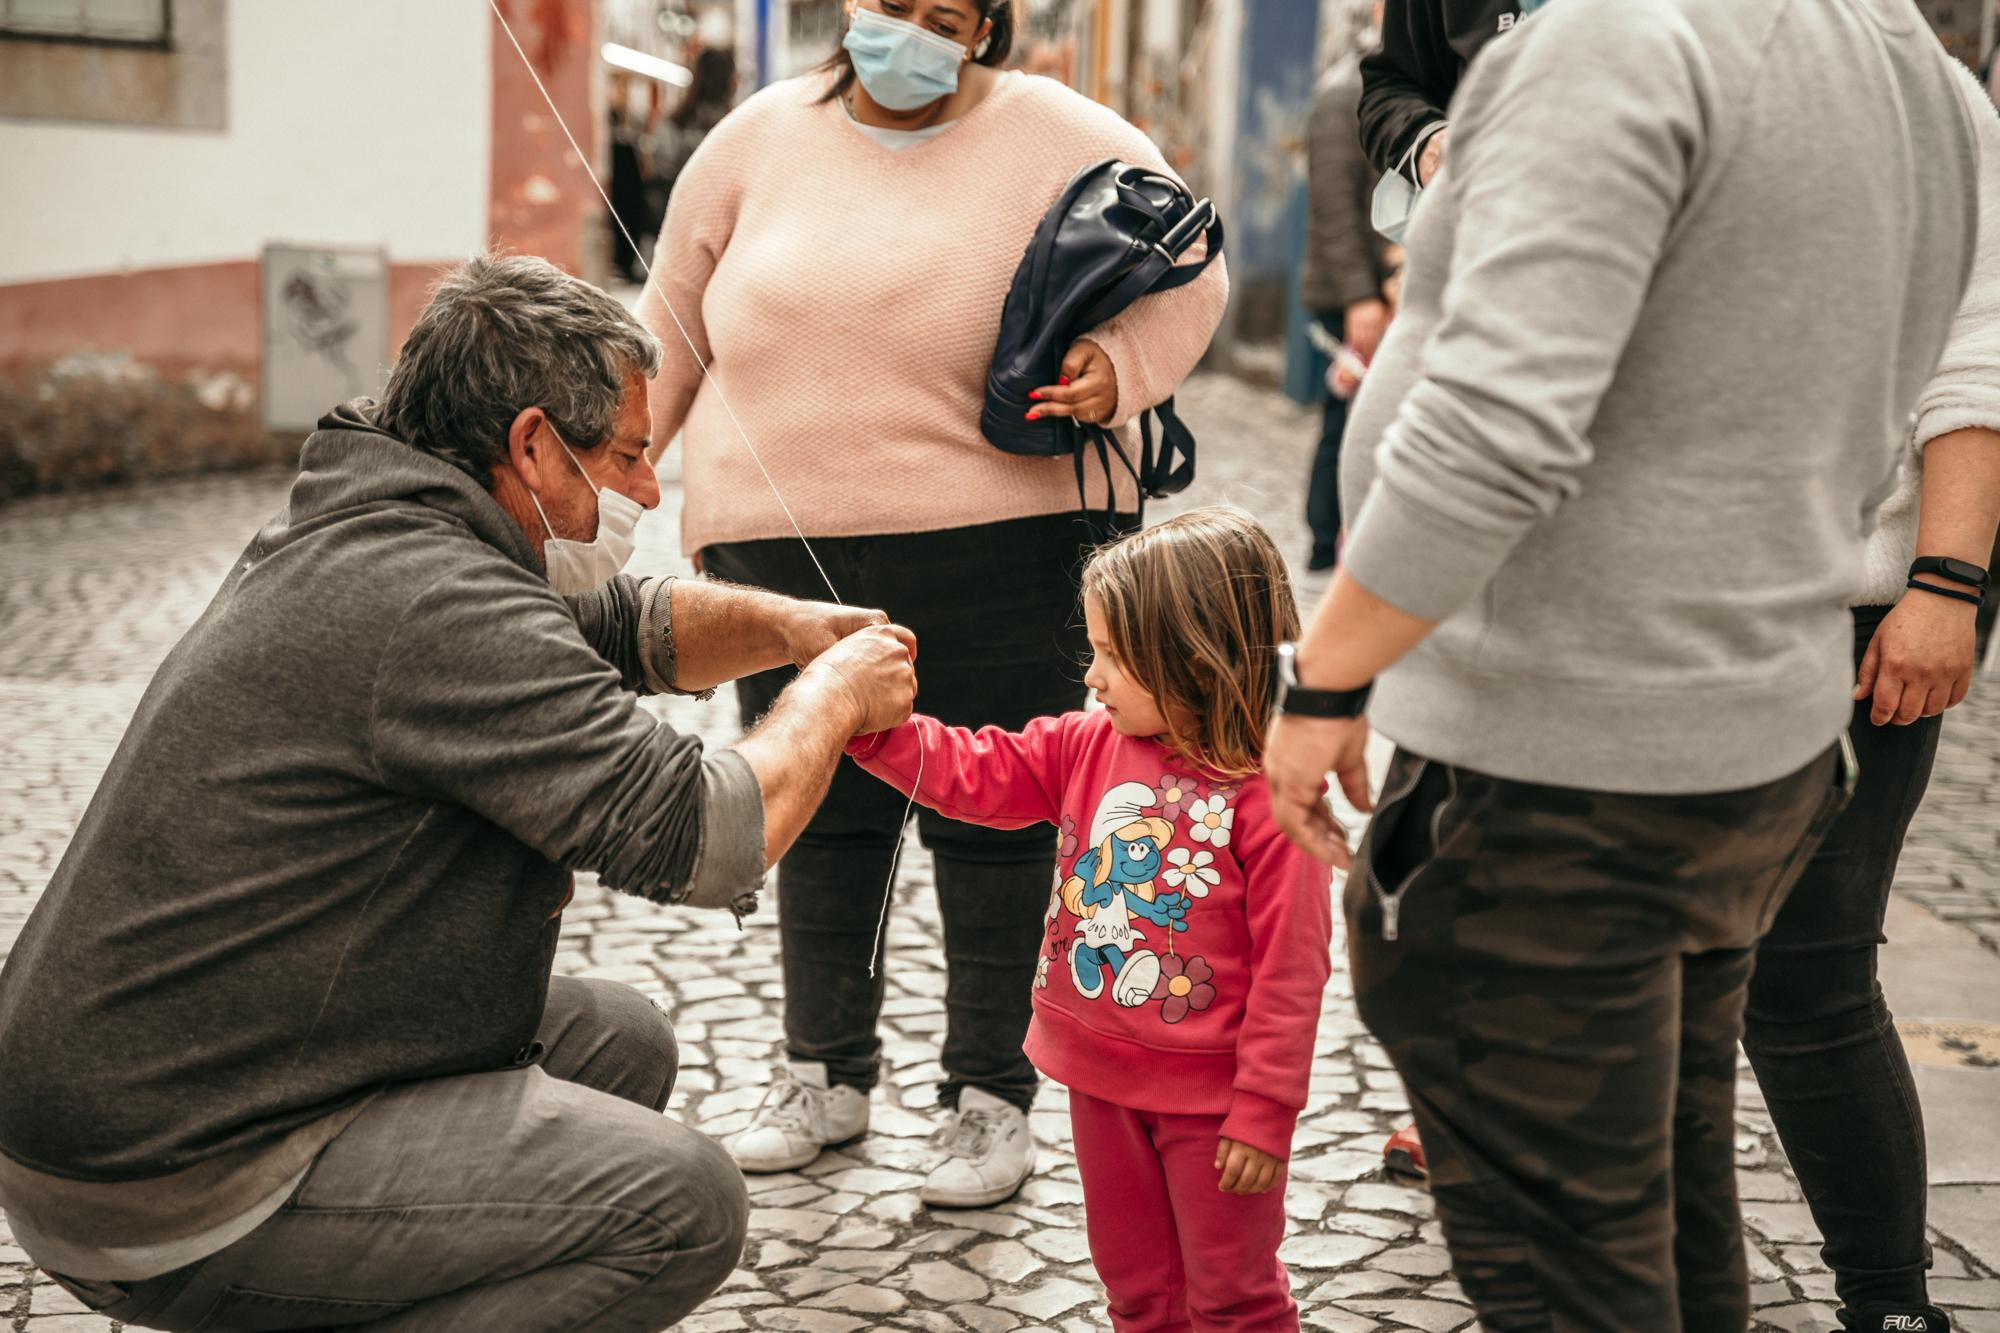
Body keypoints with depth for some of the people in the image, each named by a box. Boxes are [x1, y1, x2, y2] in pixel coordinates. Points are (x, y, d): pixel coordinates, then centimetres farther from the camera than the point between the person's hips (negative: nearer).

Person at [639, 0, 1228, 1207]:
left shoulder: (1051, 137, -1)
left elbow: (1187, 269, 2)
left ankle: (993, 1099, 18)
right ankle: (827, 1075, 29)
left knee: (993, 821, 4)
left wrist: (1118, 369, -17)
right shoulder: (758, 141, 9)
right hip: (789, 552, 3)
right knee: (821, 813, 12)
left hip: (995, 544, -3)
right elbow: (674, 333, 15)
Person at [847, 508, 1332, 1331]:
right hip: (1101, 1078, 7)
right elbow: (972, 773, 1)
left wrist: (1266, 1110, -18)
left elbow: (1292, 968, -20)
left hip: (1209, 1097, -6)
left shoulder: (1268, 794, -22)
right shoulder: (1088, 748, -1)